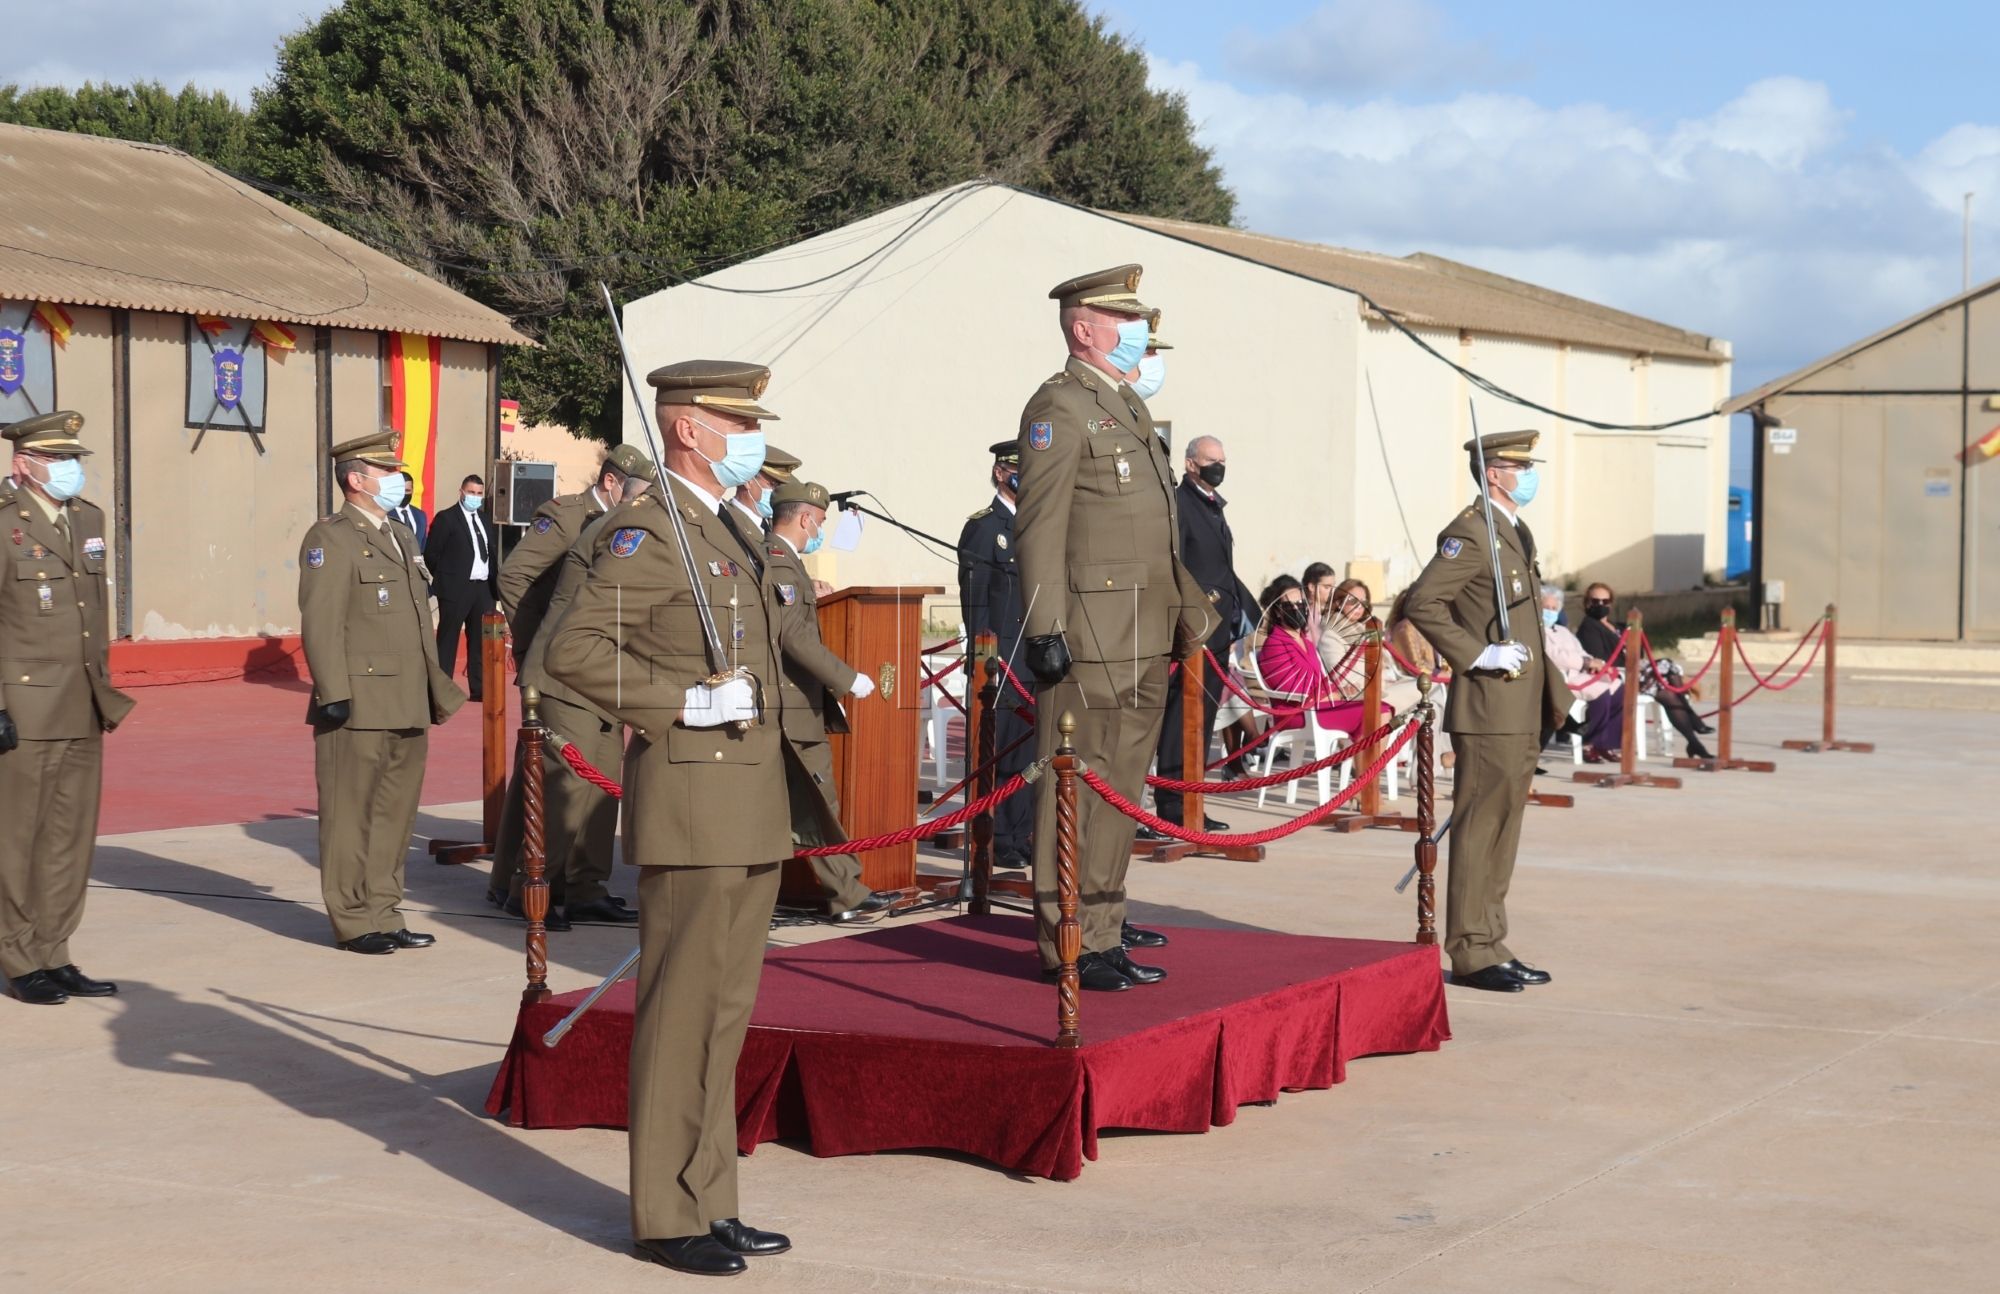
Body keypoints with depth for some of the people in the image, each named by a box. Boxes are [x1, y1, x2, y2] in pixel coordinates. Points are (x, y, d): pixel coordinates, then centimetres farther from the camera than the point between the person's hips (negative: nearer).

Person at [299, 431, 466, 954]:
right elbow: (321, 623, -14)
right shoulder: (331, 539, -8)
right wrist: (334, 694, -20)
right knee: (352, 814, -1)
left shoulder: (400, 538, 20)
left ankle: (383, 913, 20)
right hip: (359, 708, -9)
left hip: (407, 709, 9)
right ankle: (354, 923, 4)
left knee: (395, 813, 12)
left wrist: (436, 689, 21)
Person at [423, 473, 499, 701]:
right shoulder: (446, 519, -2)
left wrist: (494, 585, 9)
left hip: (484, 589, 6)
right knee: (448, 640, -3)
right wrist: (445, 579, -1)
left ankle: (479, 688, 11)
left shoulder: (485, 522, 17)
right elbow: (431, 554, -3)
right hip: (457, 589, -6)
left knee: (481, 641, 7)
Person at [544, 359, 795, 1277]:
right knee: (682, 1012, -4)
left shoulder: (722, 530, 19)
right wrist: (686, 704, -23)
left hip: (747, 810, 9)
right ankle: (667, 1217, 3)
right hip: (690, 802, -9)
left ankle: (710, 1201, 19)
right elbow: (574, 651, -22)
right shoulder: (647, 531, -12)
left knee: (726, 1009, 12)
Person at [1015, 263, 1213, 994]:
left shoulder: (1128, 408, 20)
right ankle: (1074, 944, -5)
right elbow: (1040, 526, -16)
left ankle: (1103, 918, 26)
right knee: (1081, 785, -7)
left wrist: (1191, 610, 24)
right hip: (1091, 636, -10)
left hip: (1145, 640, 10)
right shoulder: (1058, 407, -9)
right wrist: (1044, 629, -21)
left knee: (1123, 782, 16)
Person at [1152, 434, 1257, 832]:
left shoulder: (1215, 508, 21)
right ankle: (1171, 804, -8)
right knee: (1183, 715, -9)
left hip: (1218, 628, 10)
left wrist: (1243, 609, 19)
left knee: (1204, 717, 11)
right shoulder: (1179, 505, -9)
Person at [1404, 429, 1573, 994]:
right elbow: (1422, 603, -20)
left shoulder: (1517, 534, 18)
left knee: (1503, 829, 13)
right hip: (1488, 708, -10)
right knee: (1480, 827, -6)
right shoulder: (1470, 532, -12)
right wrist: (1477, 655, -21)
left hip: (1522, 712, 10)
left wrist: (1552, 692, 22)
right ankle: (1472, 953, -2)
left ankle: (1491, 948, 19)